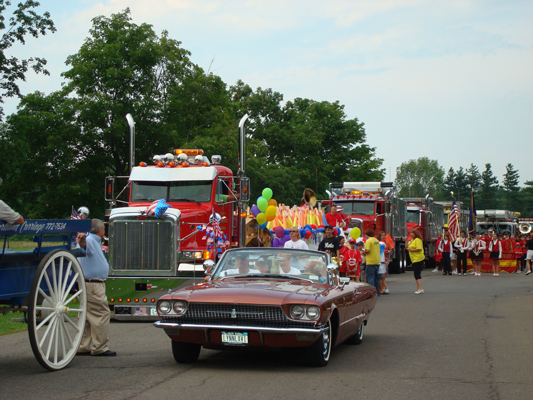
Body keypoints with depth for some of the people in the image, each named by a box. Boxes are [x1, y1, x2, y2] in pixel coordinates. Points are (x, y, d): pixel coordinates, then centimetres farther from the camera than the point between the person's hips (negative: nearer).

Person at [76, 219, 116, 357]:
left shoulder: (95, 241, 18)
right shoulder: (90, 240, -15)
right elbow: (84, 245, -40)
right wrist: (81, 240, -60)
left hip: (96, 284, 11)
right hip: (92, 285, -11)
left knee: (89, 316, 12)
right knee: (102, 314, -9)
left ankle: (83, 347, 16)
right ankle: (99, 348, -8)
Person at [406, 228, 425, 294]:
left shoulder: (417, 240, -12)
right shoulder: (412, 240, 18)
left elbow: (419, 249, -22)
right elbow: (407, 247, 21)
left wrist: (411, 250, -16)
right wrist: (406, 241, 8)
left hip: (418, 259, -10)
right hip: (414, 260, 10)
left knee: (417, 274, -13)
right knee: (416, 274, 13)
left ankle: (420, 288, -16)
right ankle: (418, 288, 17)